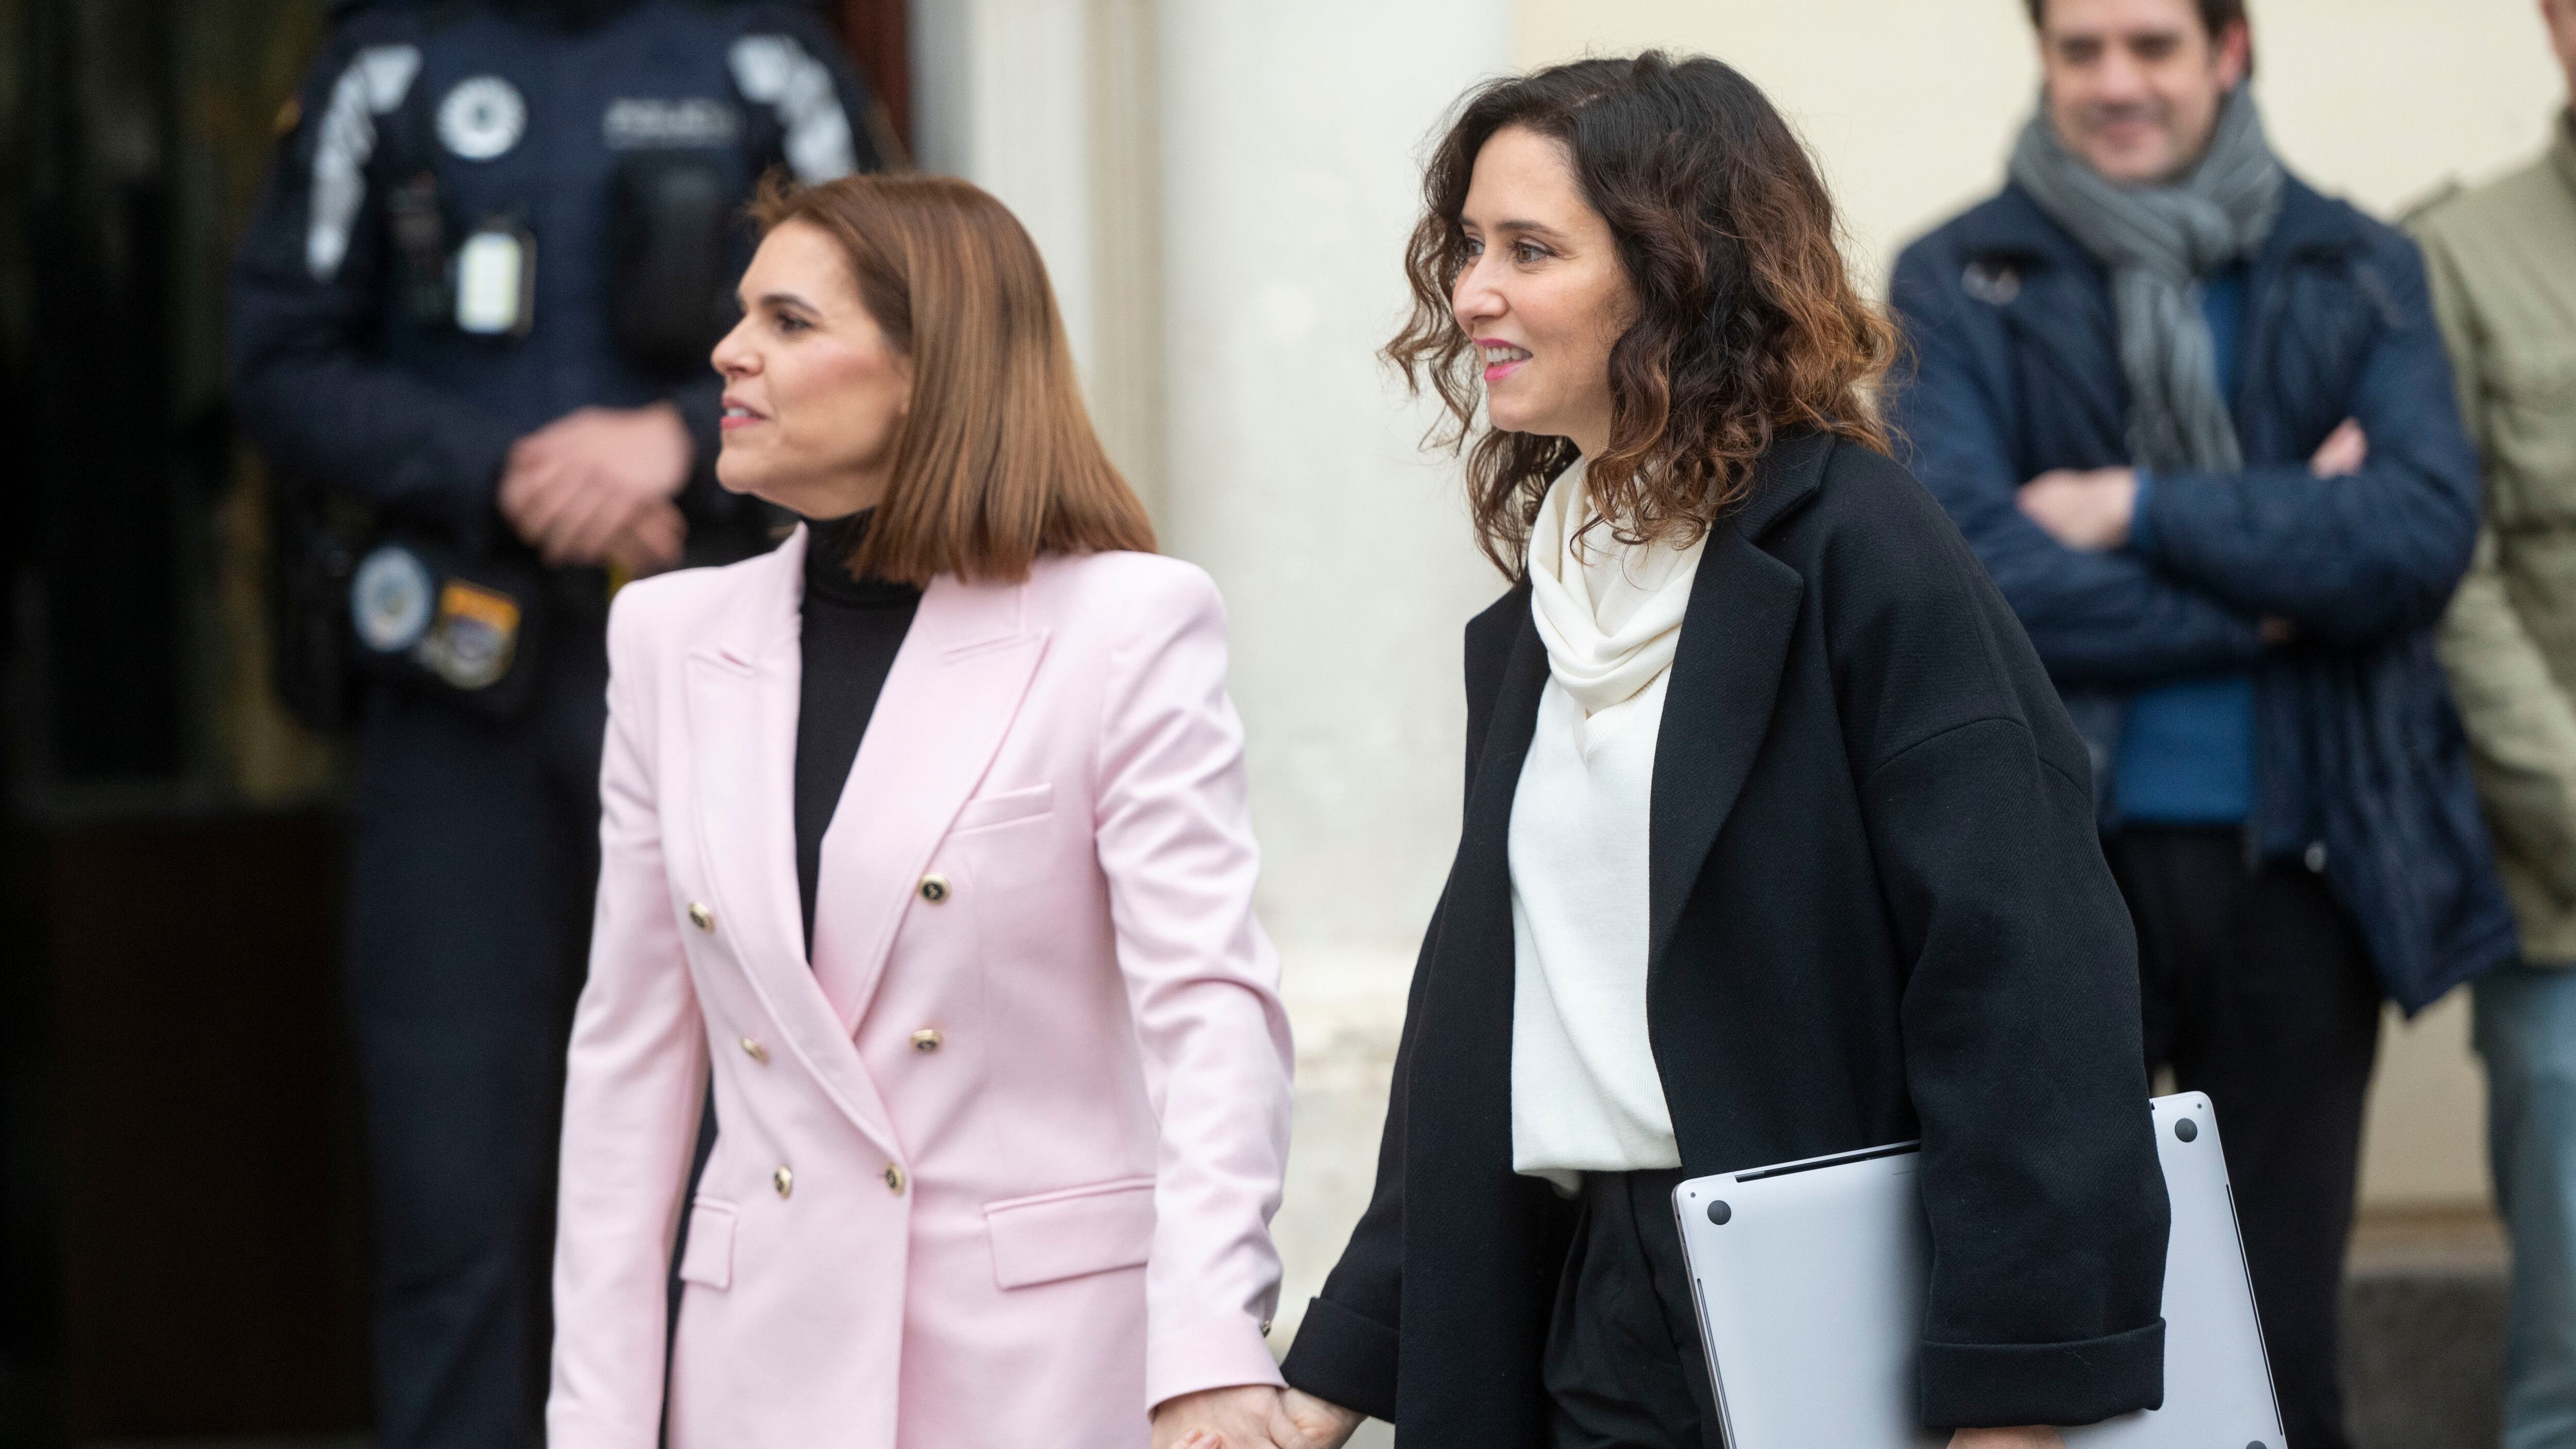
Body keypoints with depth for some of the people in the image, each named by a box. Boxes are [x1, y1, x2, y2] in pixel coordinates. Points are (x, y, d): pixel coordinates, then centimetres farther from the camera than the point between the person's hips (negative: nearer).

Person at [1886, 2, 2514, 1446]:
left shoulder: (2359, 272, 7)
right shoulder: (1961, 283, 2)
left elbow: (2427, 526, -8)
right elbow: (1958, 557, -12)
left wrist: (2142, 512, -12)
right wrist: (2263, 586, -10)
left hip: (2298, 857, 2)